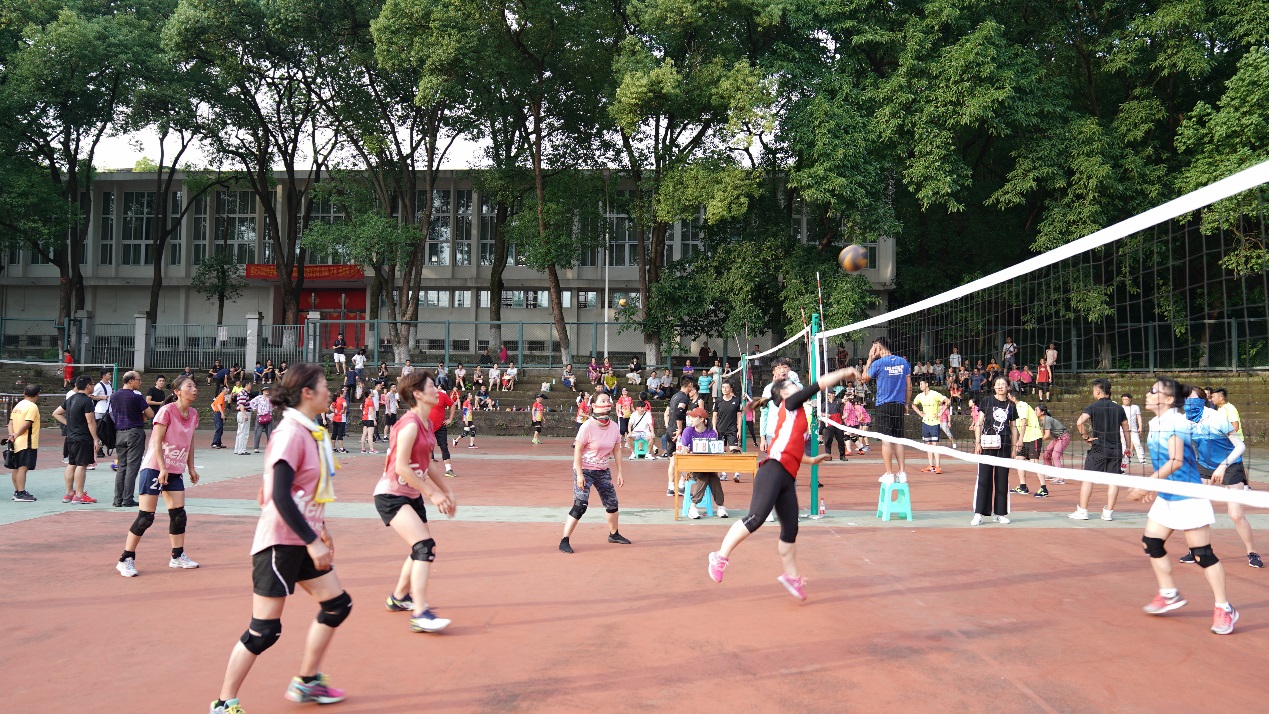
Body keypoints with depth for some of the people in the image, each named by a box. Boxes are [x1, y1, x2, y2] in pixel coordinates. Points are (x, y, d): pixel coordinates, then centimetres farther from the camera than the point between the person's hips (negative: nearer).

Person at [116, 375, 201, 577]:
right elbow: (157, 441, -16)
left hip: (175, 471, 7)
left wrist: (191, 468, 15)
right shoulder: (167, 411, -14)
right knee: (146, 517, -7)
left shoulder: (193, 414, 6)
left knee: (178, 514, 5)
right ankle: (125, 560, 3)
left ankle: (178, 557, 17)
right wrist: (162, 468, -21)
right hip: (154, 468, -7)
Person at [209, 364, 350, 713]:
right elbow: (280, 496, -25)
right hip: (279, 540, -9)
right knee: (264, 630, -4)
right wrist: (312, 541, -25)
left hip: (302, 540, 9)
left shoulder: (312, 431, 8)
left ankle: (306, 682, 27)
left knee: (337, 604, 13)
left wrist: (318, 528, 19)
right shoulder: (291, 433, -19)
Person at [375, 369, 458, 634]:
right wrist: (432, 494, -20)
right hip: (391, 495, -10)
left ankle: (399, 597, 39)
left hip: (412, 495, 10)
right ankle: (420, 614, -22)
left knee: (423, 549, 18)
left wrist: (446, 492, 17)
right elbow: (401, 467, -23)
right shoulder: (410, 425, -20)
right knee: (425, 546, -21)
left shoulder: (426, 424, 9)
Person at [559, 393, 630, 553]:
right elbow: (578, 450, -17)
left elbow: (616, 450, 8)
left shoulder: (613, 427, -1)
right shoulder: (588, 426, -18)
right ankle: (564, 541, -10)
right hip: (584, 470, -6)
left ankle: (614, 534, 36)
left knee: (612, 503, 14)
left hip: (603, 471, 7)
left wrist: (619, 472, 7)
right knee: (580, 505, -16)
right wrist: (579, 474, -20)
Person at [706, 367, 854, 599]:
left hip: (788, 477, 10)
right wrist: (845, 372, 10)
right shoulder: (789, 403, 6)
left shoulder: (795, 415, 29)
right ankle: (721, 556, -14)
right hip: (774, 470, -10)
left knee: (790, 528, 9)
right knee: (757, 517, -19)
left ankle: (791, 576, 18)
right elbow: (821, 383, 1)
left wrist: (811, 460, 46)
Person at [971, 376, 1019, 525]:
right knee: (984, 478, -4)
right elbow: (979, 423, 2)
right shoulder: (986, 401, 4)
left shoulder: (1011, 406, 11)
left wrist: (1014, 447, 8)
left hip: (1004, 445, 3)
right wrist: (977, 442, -6)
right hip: (987, 444, -3)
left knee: (1002, 479, 6)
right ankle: (979, 513, -3)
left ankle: (999, 513, 14)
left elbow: (1014, 428, 14)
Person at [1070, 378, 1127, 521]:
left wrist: (1086, 437, -9)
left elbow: (1079, 422, -21)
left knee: (1088, 478, 2)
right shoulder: (1119, 408, 8)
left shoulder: (1093, 407, -5)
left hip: (1098, 448, -4)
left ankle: (1082, 511, 1)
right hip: (1116, 449, 4)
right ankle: (1109, 512, 8)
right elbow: (1126, 430, 13)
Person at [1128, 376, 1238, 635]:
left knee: (1202, 553, -4)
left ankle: (1224, 609, 7)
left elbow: (1175, 461, -26)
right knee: (1151, 541, 9)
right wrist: (1154, 488, 20)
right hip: (1167, 497, 9)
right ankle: (1169, 594, 23)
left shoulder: (1175, 422, -19)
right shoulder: (1157, 423, 8)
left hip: (1188, 498, -9)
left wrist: (1146, 485, -25)